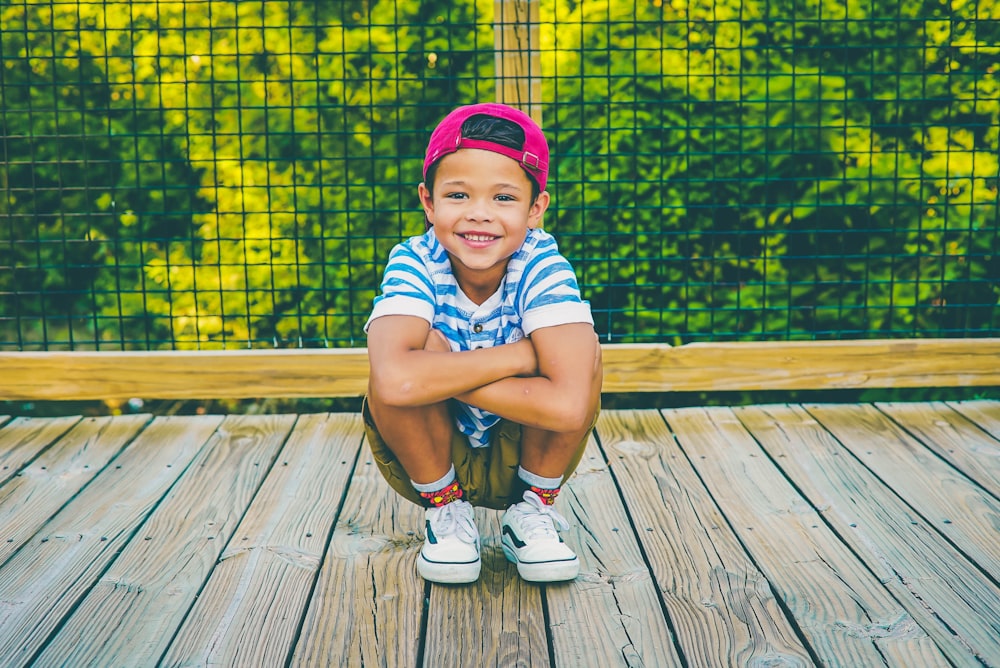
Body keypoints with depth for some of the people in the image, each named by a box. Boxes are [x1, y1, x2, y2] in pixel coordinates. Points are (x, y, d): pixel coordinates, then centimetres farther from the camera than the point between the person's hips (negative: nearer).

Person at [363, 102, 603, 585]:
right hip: (427, 455, 0)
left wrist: (440, 374, -33)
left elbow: (569, 406, -37)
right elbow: (396, 381, -44)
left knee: (582, 351, -25)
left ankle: (532, 511, -3)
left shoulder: (542, 263, -22)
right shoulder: (415, 262, -22)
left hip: (523, 457, 1)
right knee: (424, 344, -29)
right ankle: (445, 510, -5)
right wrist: (518, 356, -34)